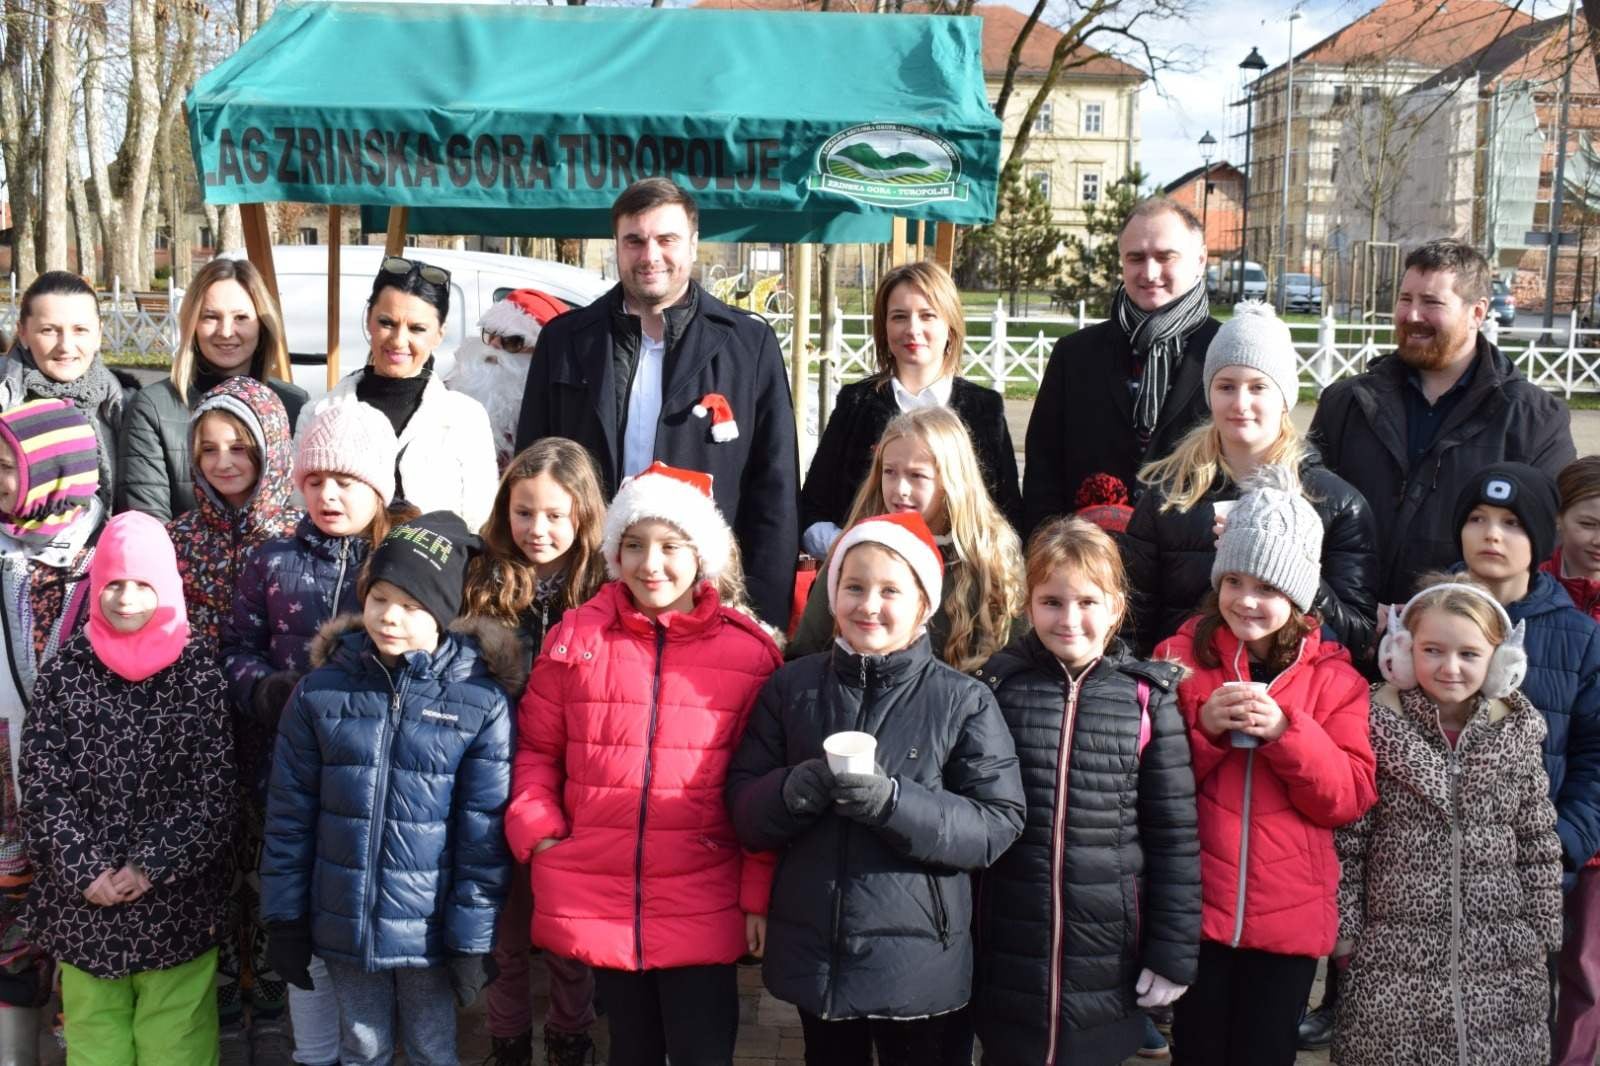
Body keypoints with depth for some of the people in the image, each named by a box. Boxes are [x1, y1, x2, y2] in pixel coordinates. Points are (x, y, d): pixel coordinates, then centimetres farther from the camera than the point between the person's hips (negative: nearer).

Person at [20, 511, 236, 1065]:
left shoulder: (198, 671, -2)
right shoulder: (65, 669, 2)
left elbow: (212, 790, -5)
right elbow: (42, 783, -2)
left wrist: (148, 868, -14)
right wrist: (87, 873, -12)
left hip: (177, 901, -1)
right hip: (81, 902, 2)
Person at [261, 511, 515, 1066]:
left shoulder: (483, 701, -11)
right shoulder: (320, 691, -3)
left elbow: (484, 832, -9)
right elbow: (289, 814, 2)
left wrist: (472, 938, -9)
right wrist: (284, 919, 2)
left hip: (431, 929, -2)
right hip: (344, 925, 2)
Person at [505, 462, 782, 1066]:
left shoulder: (749, 651, -3)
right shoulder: (575, 637, 1)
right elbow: (535, 749, 9)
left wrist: (759, 893, -3)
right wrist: (539, 835, -4)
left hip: (703, 907, -2)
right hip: (600, 898, 2)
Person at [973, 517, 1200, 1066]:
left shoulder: (1148, 698, -3)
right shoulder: (999, 687, -1)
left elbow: (1174, 834, -1)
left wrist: (1174, 951, -2)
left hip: (1108, 954, -1)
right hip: (1009, 955, 1)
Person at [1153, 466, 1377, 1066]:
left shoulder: (1332, 676, 2)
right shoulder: (1179, 657, 1)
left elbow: (1351, 797, -5)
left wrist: (1286, 731, -18)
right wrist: (1202, 727, -18)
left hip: (1289, 915, 1)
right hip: (1194, 907, 0)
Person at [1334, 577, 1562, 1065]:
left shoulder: (1518, 730, 4)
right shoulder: (1377, 725, -5)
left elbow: (1538, 843, 9)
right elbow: (1346, 841, -2)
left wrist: (1543, 933, 7)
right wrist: (1344, 931, -3)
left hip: (1502, 955, 2)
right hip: (1396, 956, -2)